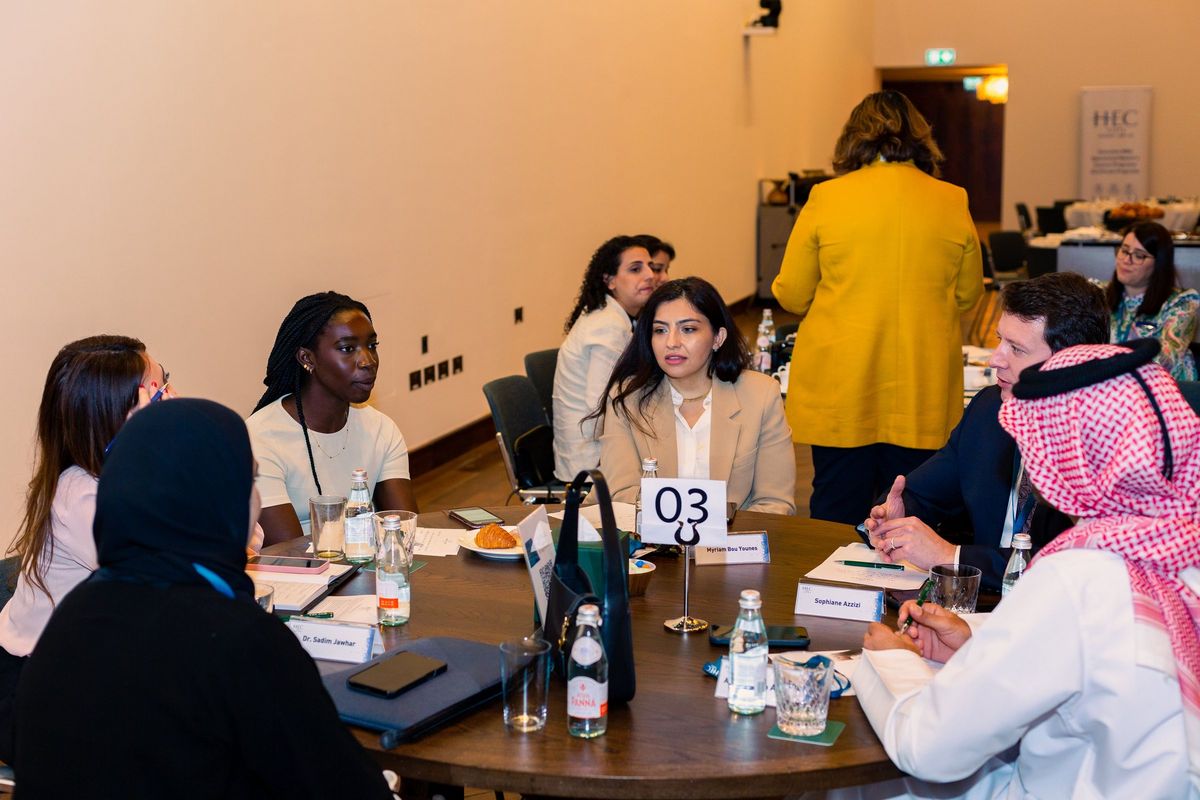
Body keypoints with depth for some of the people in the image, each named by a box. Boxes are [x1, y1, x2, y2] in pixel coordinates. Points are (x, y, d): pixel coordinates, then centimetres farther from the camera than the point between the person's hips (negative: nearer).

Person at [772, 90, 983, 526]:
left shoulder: (826, 199, -5)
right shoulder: (952, 203, 0)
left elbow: (790, 295, 1)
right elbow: (967, 294, 12)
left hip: (840, 391, -1)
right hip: (921, 391, 2)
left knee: (838, 513, 8)